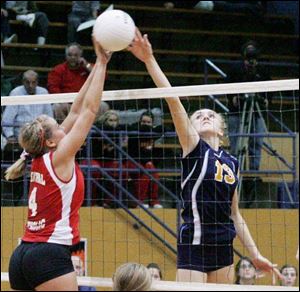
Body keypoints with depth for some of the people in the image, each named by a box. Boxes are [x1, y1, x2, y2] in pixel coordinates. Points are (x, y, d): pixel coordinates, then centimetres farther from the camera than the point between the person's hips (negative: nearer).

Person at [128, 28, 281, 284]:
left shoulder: (232, 163, 13)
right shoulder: (194, 148, -1)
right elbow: (173, 100, -12)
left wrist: (255, 254, 17)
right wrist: (149, 60, -22)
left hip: (223, 246, 6)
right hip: (193, 244, -6)